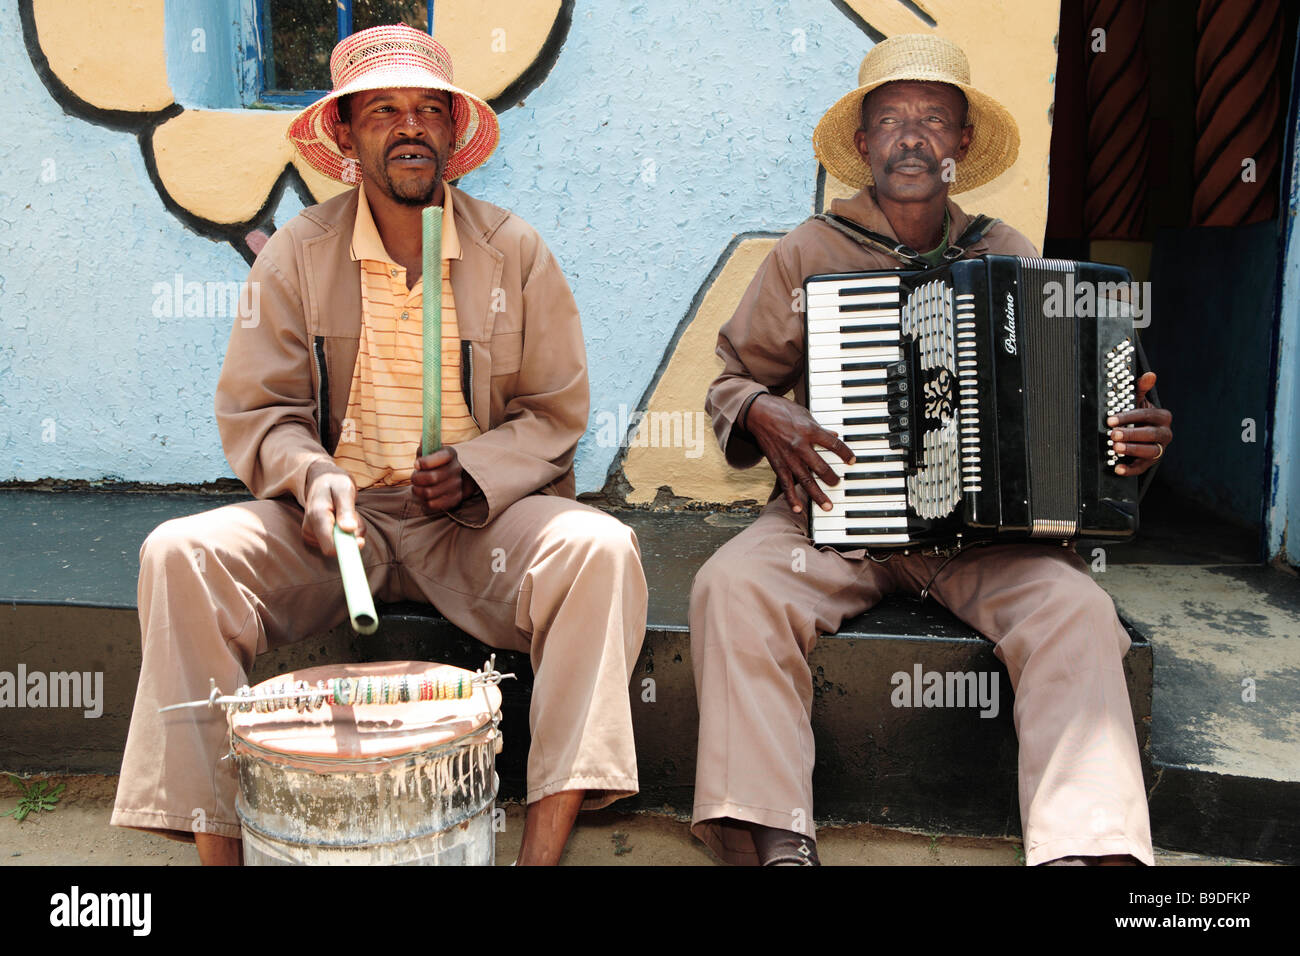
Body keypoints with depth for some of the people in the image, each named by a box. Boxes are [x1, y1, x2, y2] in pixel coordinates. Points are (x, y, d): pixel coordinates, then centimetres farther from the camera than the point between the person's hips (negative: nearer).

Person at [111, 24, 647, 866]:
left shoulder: (515, 251, 3)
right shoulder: (297, 255, 4)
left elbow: (556, 413, 4)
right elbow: (254, 410, 3)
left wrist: (473, 473, -14)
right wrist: (310, 475, -19)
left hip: (481, 520, -1)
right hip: (337, 518, 1)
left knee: (598, 549, -30)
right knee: (180, 554, -23)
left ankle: (546, 845, -27)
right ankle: (216, 841, -16)